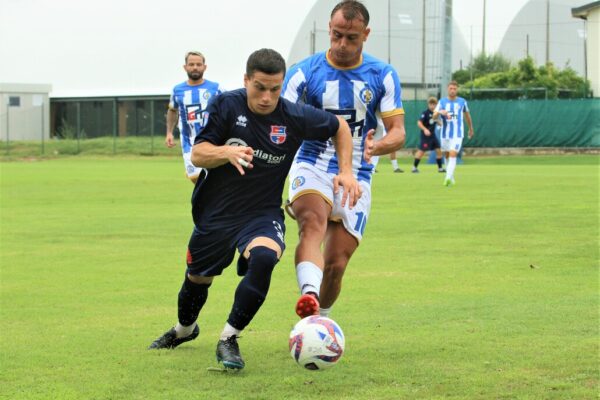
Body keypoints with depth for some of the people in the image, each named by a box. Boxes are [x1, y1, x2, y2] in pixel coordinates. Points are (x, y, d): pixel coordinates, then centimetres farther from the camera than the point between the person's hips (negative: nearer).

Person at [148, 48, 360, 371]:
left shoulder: (295, 117, -12)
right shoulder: (226, 105, -13)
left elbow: (340, 126, 6)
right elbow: (197, 154, -14)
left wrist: (346, 172, -5)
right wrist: (227, 152, -34)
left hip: (262, 214, -1)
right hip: (214, 212, 1)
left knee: (264, 258, -34)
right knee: (197, 279, 18)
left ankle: (229, 340, -19)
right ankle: (184, 329, 54)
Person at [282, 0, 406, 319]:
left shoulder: (382, 76, 2)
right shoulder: (304, 72, -3)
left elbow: (398, 132, -1)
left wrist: (378, 146, -25)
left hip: (356, 176, 2)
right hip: (312, 169, -2)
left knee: (336, 265, 1)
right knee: (314, 221, -34)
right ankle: (309, 294, -56)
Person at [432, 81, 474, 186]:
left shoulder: (462, 102, 3)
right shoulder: (442, 101, 1)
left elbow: (467, 115, 19)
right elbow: (434, 117, -8)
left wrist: (471, 129, 28)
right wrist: (440, 112, -30)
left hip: (457, 134, -2)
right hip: (445, 133, 2)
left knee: (453, 155, -17)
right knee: (447, 155, 12)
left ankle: (448, 178, -27)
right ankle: (451, 177, 30)